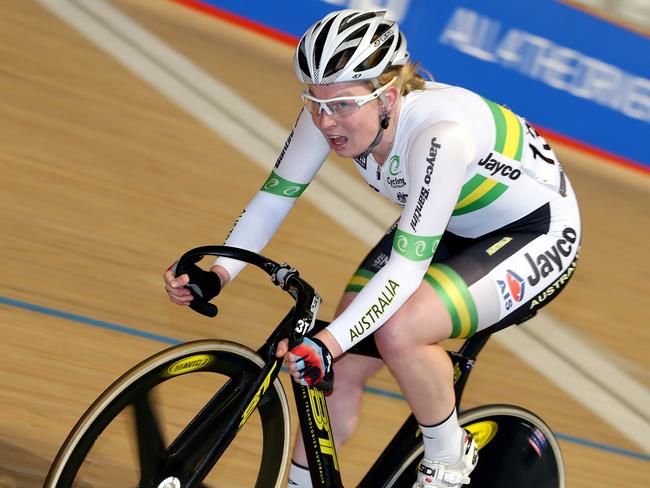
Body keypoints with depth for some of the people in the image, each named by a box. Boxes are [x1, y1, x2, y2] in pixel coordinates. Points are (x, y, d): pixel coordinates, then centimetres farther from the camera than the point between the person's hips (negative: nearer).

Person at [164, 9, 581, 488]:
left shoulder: (440, 132, -38)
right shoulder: (330, 111, -20)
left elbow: (409, 264, -39)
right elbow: (276, 193, -9)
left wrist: (328, 341, -48)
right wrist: (217, 274, -23)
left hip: (537, 234, -7)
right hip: (448, 227, 7)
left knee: (399, 332, -30)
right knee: (339, 368, -5)